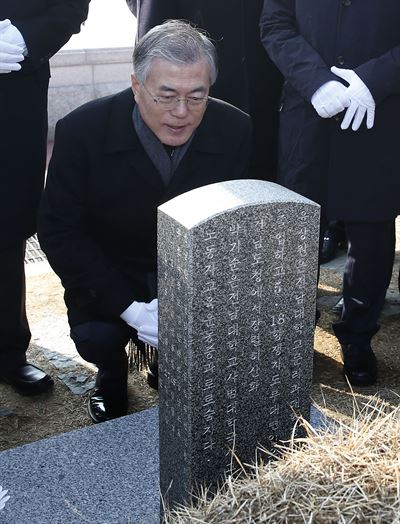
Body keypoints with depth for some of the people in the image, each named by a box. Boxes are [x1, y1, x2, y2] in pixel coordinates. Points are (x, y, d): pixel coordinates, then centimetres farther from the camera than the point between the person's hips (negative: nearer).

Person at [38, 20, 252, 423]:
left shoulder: (235, 130, -15)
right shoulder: (82, 131, -21)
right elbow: (59, 232, -16)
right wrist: (128, 307, -26)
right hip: (110, 275, -2)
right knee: (97, 338, -28)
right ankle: (111, 374, 13)